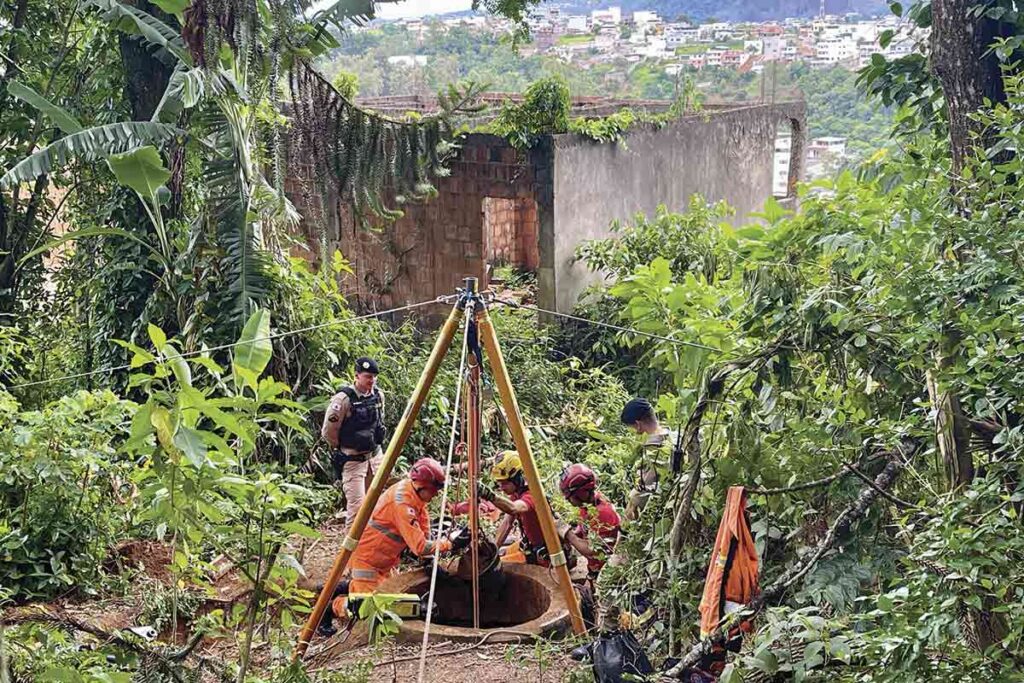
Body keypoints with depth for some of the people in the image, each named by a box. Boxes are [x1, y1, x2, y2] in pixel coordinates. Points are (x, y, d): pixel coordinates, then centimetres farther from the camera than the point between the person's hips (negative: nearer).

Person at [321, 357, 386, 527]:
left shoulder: (378, 395, 2)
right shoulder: (344, 399, -19)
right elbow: (328, 432, -12)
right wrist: (342, 447, 1)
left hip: (375, 455, 6)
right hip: (353, 459, -6)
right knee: (357, 504, -9)